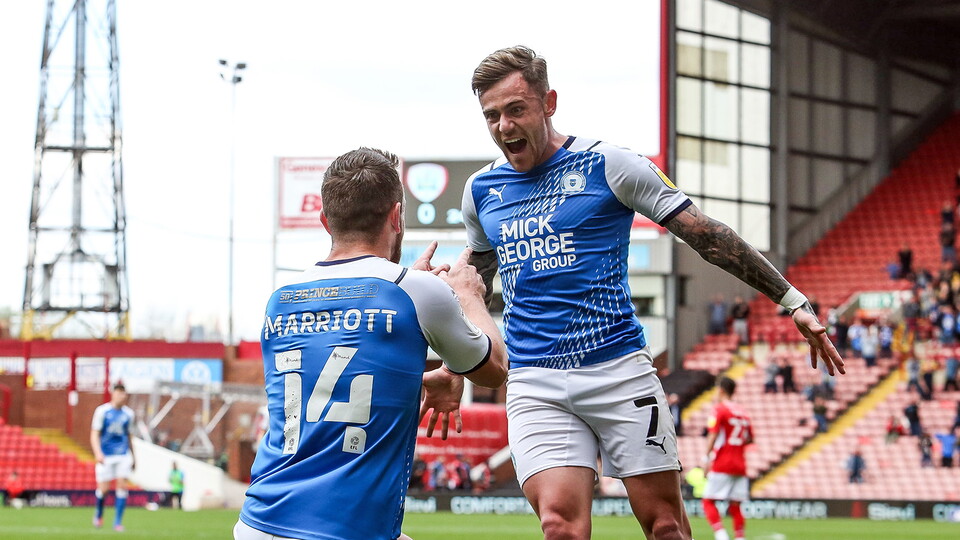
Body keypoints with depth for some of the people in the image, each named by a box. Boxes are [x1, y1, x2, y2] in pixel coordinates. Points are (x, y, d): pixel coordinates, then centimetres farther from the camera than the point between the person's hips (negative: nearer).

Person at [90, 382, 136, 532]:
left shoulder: (128, 413, 7)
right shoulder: (102, 411, -4)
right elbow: (94, 435, -7)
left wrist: (133, 457, 23)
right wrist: (98, 453, -21)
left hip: (123, 455, 3)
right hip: (106, 456, -3)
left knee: (122, 486, -8)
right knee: (103, 489, -4)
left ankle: (118, 522, -1)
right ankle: (99, 513, 26)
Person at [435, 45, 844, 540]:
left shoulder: (605, 164, -2)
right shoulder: (481, 190, 11)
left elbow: (707, 235, -1)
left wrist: (792, 301, -4)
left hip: (619, 370, -2)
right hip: (534, 386, 2)